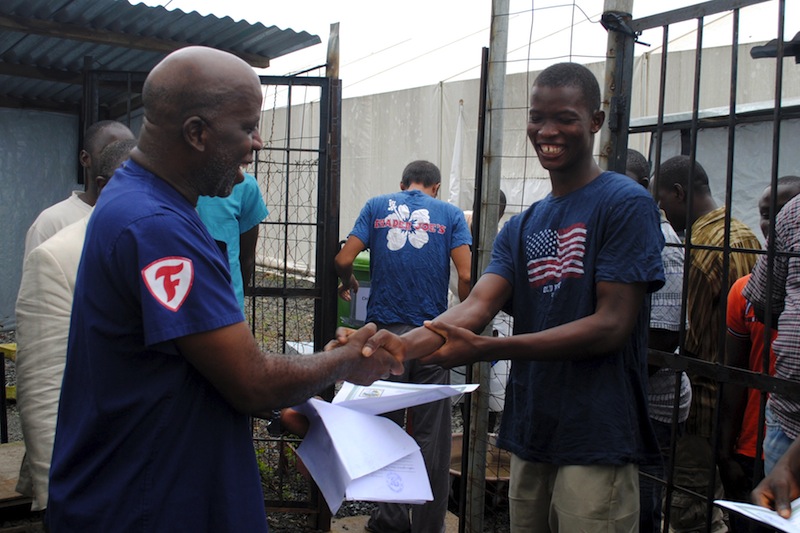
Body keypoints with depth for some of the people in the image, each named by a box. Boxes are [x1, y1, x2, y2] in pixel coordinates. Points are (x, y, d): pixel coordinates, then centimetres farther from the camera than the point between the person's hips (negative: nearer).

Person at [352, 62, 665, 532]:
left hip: (596, 442, -6)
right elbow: (477, 306, -2)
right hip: (530, 439, 7)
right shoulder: (521, 228, 13)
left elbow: (612, 325, -16)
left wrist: (488, 348, -25)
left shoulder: (626, 203, -8)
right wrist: (402, 344, -23)